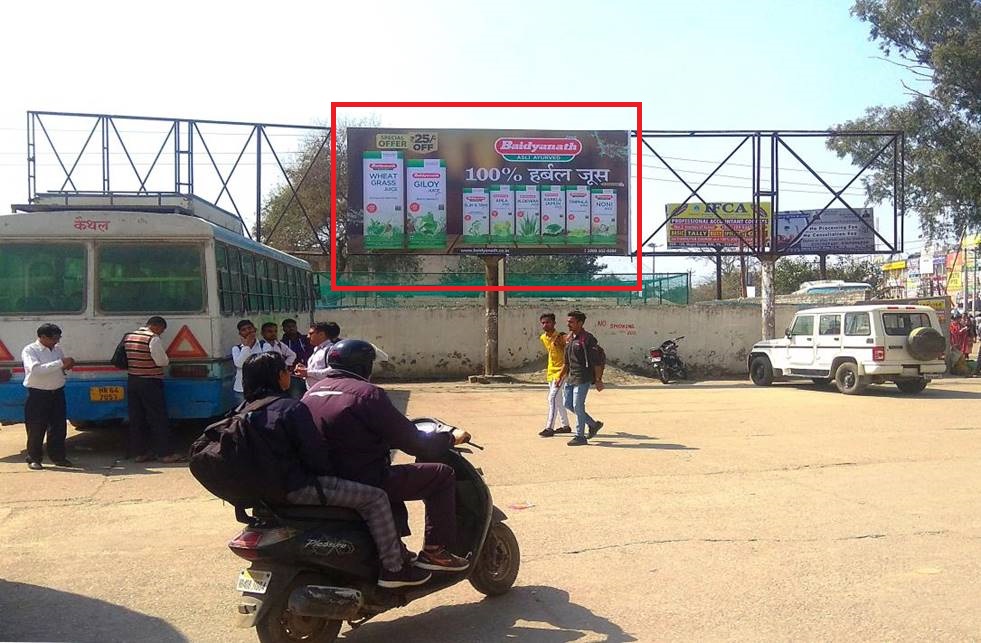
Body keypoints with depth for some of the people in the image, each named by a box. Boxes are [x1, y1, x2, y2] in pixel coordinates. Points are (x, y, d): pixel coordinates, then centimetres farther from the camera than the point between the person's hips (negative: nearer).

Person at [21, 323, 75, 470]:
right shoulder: (29, 350, -9)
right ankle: (34, 459, 14)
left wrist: (68, 365, -3)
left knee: (59, 427, 9)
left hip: (57, 393, 6)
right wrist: (60, 363, -29)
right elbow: (36, 369, -25)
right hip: (38, 395, -6)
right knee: (36, 429, 2)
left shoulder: (58, 349, 9)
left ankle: (58, 456, 20)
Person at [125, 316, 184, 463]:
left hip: (132, 381, 8)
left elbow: (125, 359, 16)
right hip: (150, 383, -7)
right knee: (158, 418, -2)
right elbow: (162, 361, -16)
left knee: (136, 418, 10)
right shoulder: (153, 339, -15)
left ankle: (138, 452, 14)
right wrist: (165, 355, 4)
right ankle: (165, 453, 0)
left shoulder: (128, 337, 10)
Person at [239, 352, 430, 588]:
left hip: (272, 485, 10)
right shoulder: (291, 408, -17)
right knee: (375, 497, -9)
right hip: (298, 486, -10)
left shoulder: (248, 411, 11)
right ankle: (393, 568, -7)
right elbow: (314, 452, -18)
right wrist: (333, 473, 0)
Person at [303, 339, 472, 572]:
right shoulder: (366, 393, -14)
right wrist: (451, 438, 2)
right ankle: (434, 550, 2)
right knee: (442, 475, -2)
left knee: (393, 476, 35)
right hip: (363, 481, -9)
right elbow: (411, 442, -13)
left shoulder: (311, 393, 11)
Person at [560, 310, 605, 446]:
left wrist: (598, 380, -15)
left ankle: (580, 436, 7)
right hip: (571, 377, 9)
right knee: (568, 404, 11)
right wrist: (561, 376, 19)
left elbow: (597, 361, -14)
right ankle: (593, 424, 25)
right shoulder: (569, 339, 12)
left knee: (578, 406, -6)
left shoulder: (587, 339, -13)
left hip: (583, 378, -9)